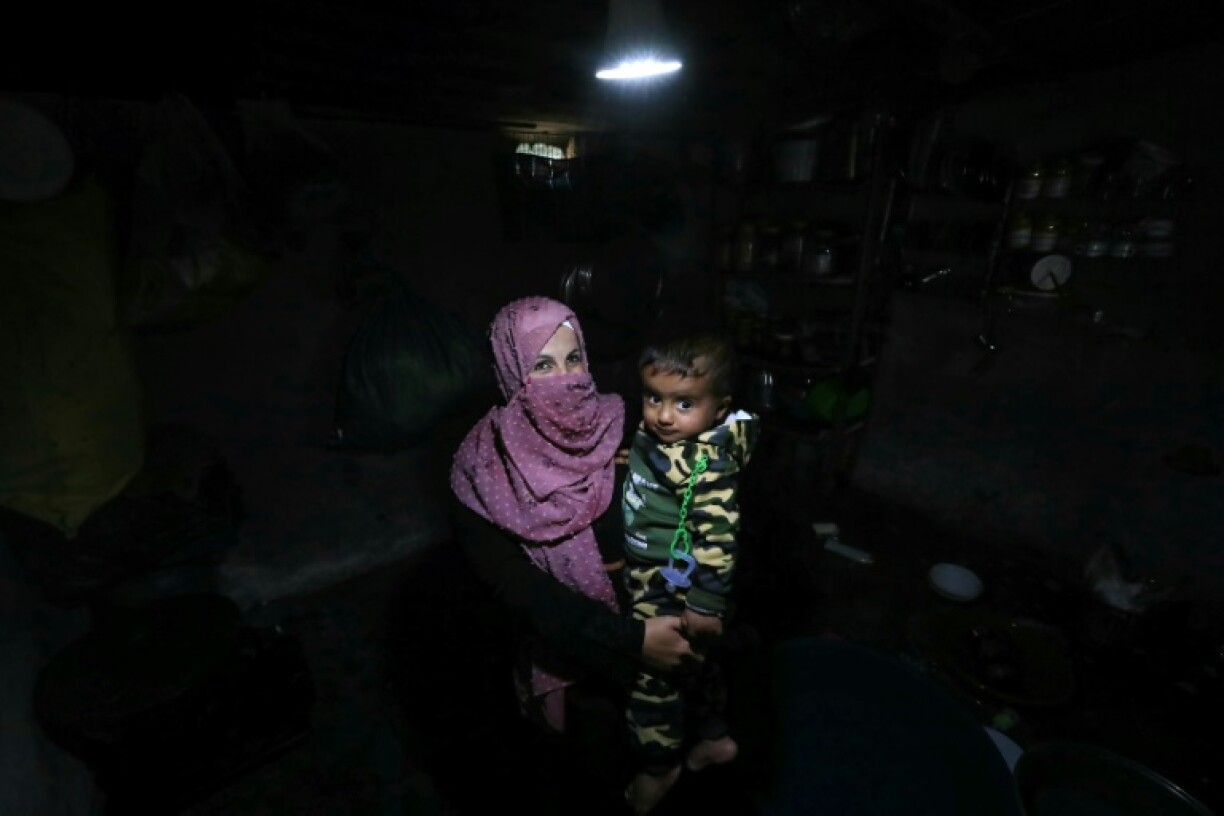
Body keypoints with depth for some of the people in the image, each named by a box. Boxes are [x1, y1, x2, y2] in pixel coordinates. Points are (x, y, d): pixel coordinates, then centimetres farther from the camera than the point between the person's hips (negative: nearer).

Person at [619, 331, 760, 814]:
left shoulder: (706, 464, -31)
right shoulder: (655, 436, -5)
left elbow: (717, 539, -28)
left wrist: (706, 604, -23)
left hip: (674, 592, -8)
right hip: (652, 580, 8)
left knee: (653, 674, 12)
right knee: (693, 665, 27)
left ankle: (657, 768, 38)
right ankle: (713, 737, 50)